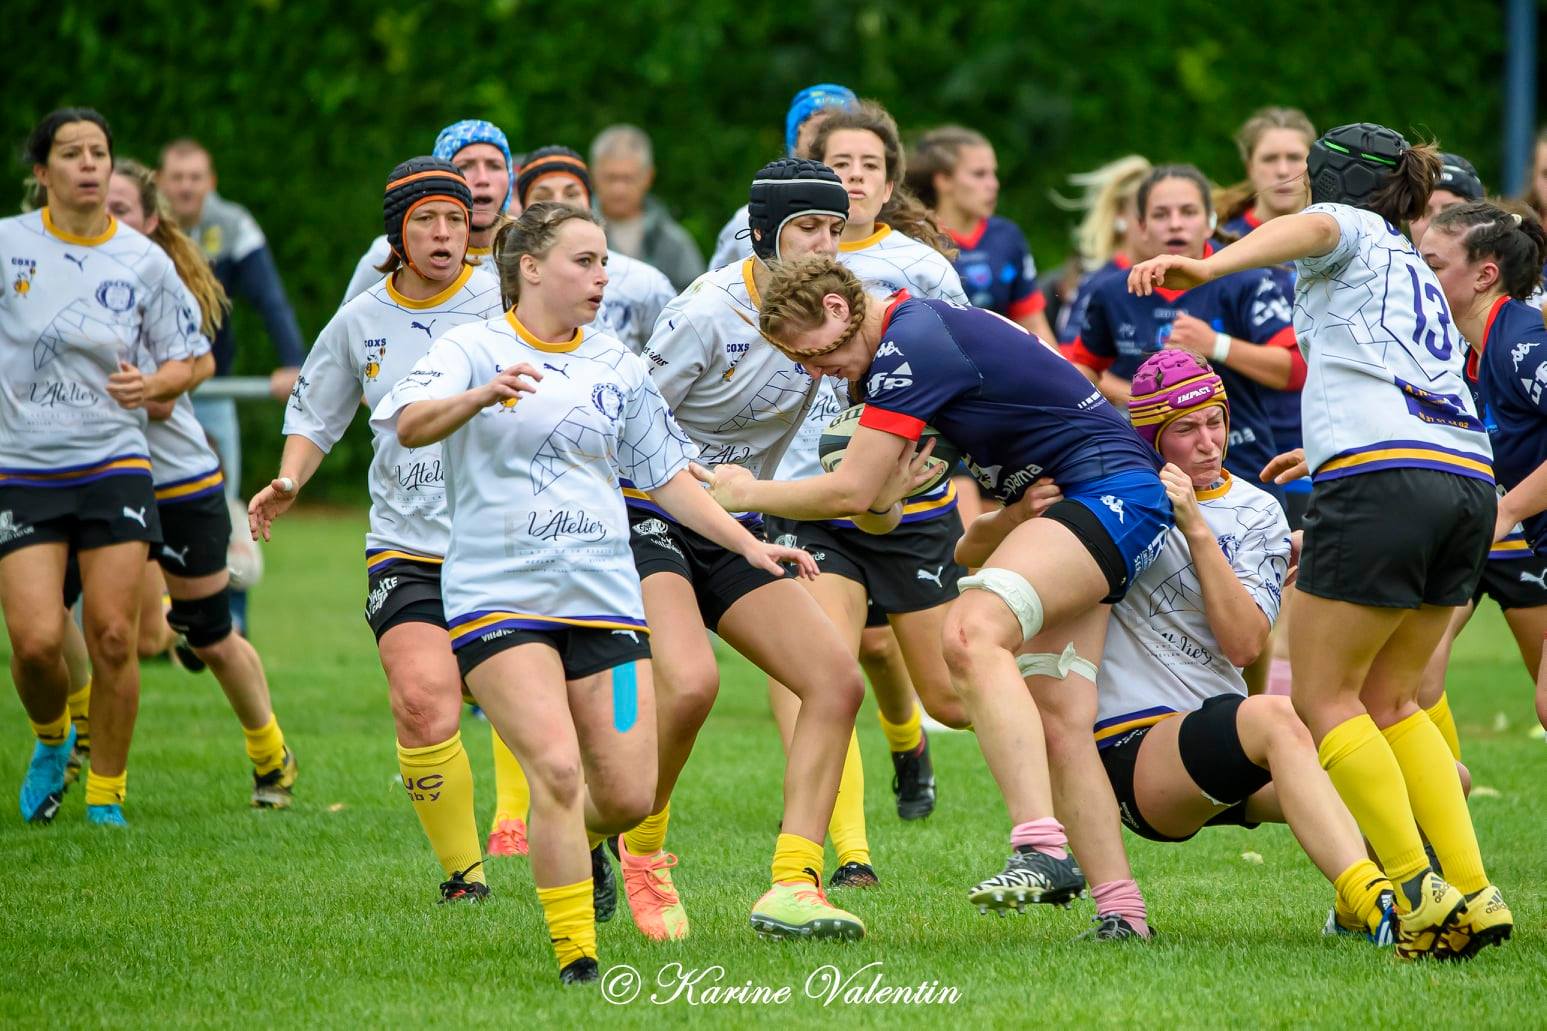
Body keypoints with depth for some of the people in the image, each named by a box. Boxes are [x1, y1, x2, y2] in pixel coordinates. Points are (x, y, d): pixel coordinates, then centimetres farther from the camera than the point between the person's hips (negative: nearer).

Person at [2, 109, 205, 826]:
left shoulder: (145, 262, 1)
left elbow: (185, 359, 11)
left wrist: (152, 385, -9)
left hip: (113, 466, 1)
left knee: (112, 638, -6)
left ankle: (106, 797, 10)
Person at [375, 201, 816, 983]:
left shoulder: (618, 367, 15)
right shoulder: (473, 349, 0)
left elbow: (666, 476, 21)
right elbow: (411, 424, -18)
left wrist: (747, 543, 11)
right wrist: (481, 397, -37)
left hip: (604, 599, 4)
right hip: (497, 597, -4)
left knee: (628, 796, -3)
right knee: (557, 768, -20)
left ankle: (567, 843, 34)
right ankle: (575, 961, -10)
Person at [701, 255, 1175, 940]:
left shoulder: (912, 343, -15)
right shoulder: (920, 331, 17)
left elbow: (850, 491, -14)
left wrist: (747, 492, -1)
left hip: (1113, 492, -11)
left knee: (973, 631, -30)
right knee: (1059, 725, 2)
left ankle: (1042, 850, -42)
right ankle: (1121, 910, -1)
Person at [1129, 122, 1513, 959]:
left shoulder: (1350, 227, 12)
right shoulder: (1418, 274, 34)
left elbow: (1309, 229, -14)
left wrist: (1210, 265, -33)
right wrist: (1332, 456, 63)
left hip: (1382, 475, -8)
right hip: (1472, 481, 8)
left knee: (1323, 696, -1)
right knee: (1387, 700, 16)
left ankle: (1422, 891, -11)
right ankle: (1470, 890, 4)